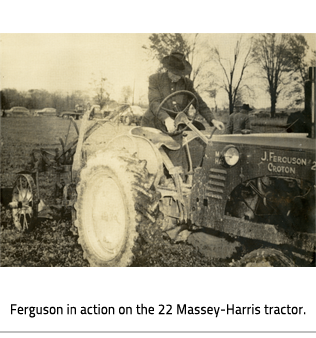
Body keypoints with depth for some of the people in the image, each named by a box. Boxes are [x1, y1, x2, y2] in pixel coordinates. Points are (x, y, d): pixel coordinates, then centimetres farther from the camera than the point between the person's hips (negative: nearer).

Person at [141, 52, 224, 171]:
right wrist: (166, 119, -32)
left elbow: (200, 104, 9)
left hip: (174, 130, 2)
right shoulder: (155, 79, -1)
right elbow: (154, 103, -14)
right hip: (154, 128, -2)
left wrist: (212, 120, -8)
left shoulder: (187, 84, 8)